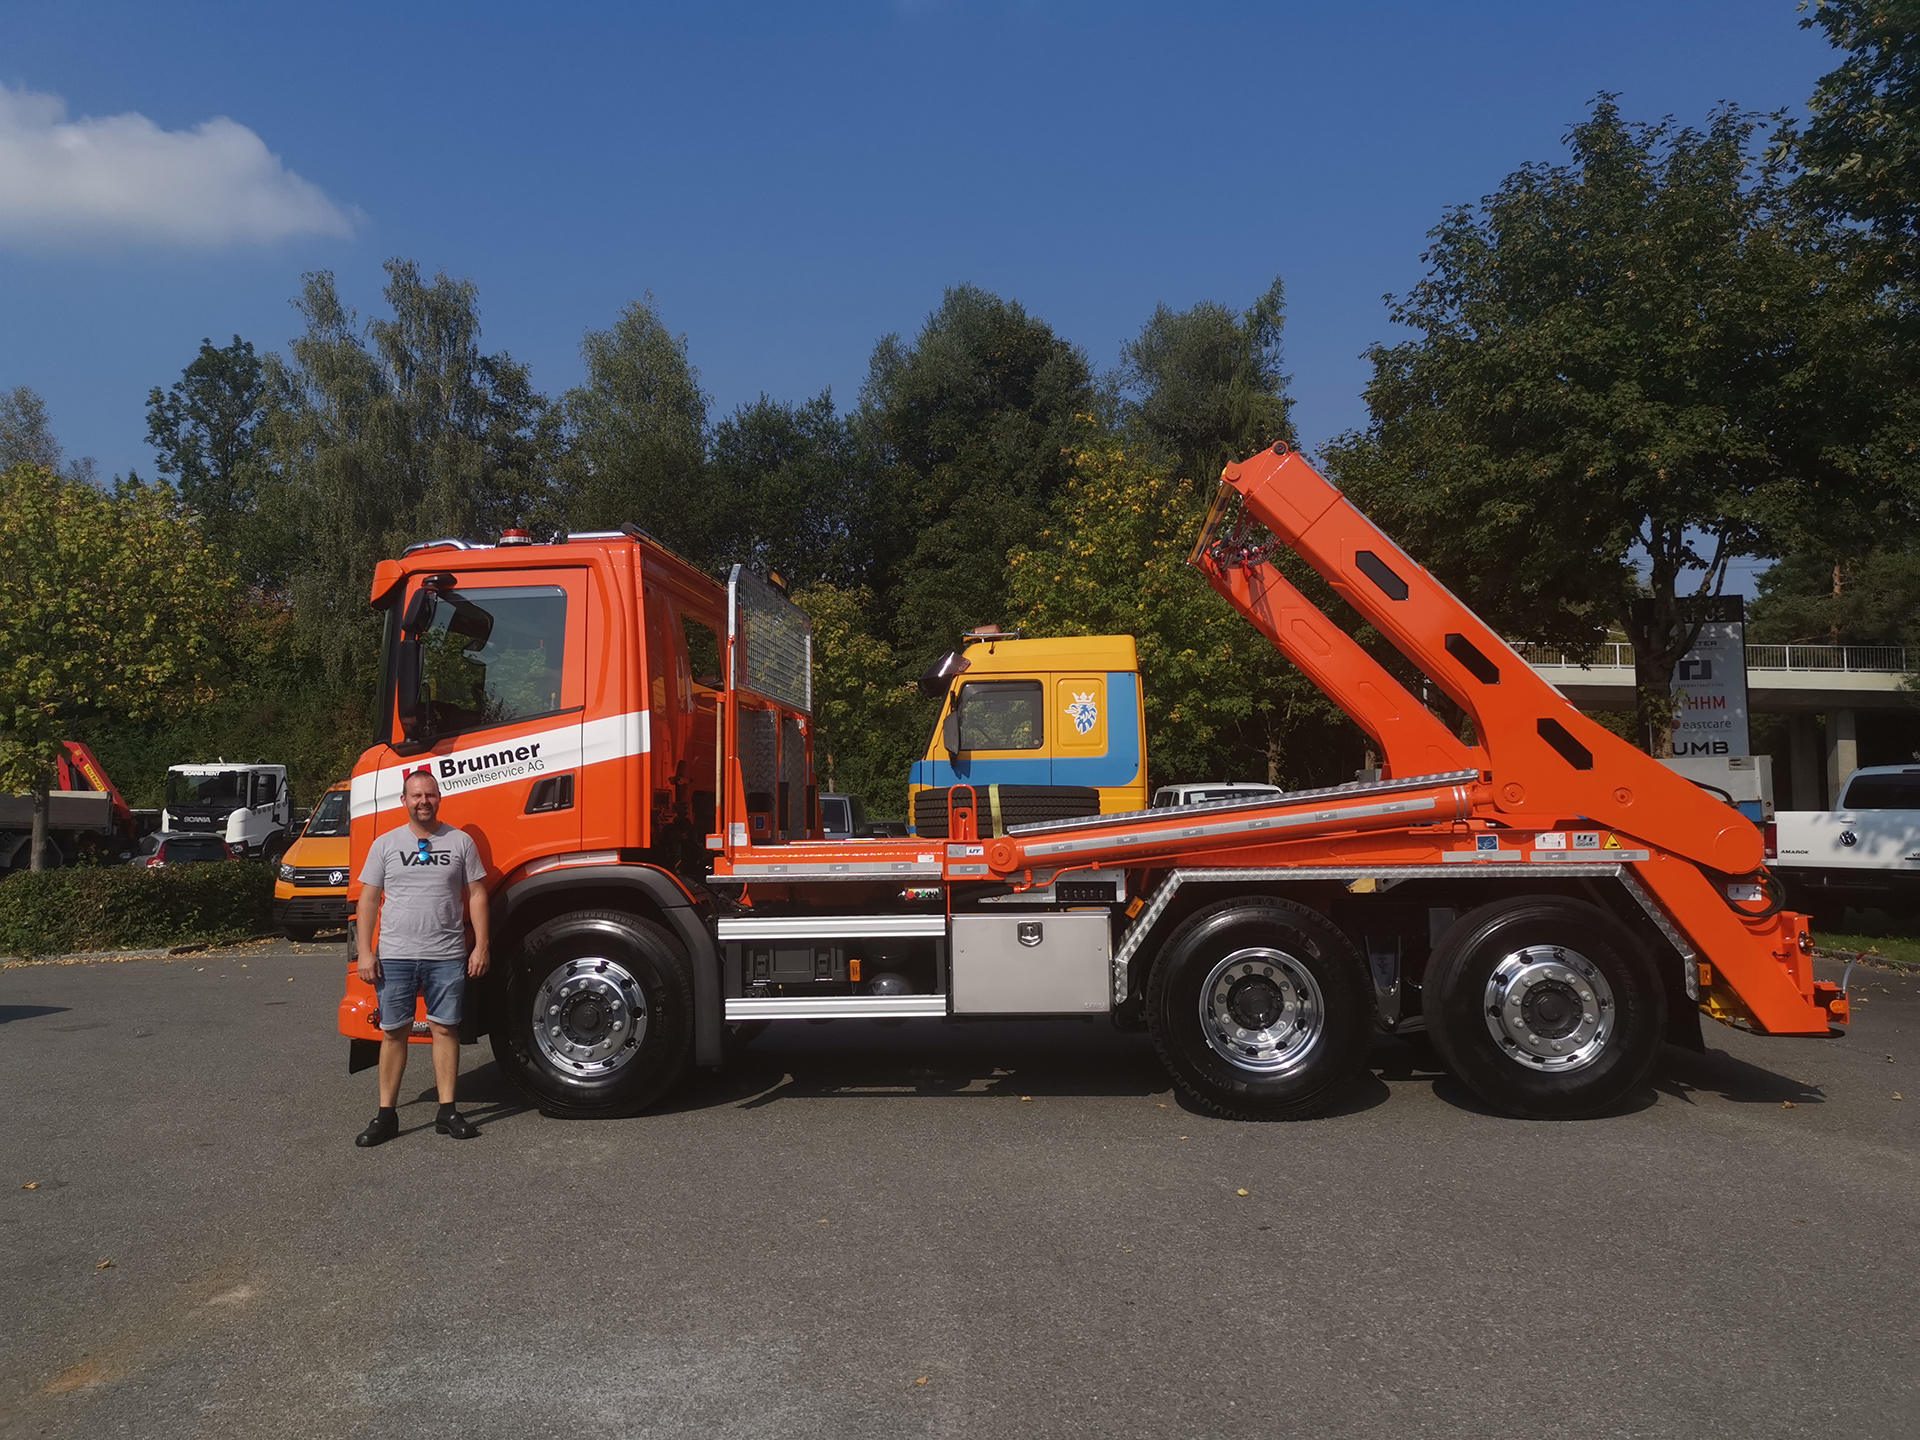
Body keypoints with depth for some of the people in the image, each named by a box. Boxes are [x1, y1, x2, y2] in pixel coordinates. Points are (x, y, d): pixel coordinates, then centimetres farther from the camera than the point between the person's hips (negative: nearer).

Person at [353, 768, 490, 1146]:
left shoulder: (460, 841, 5)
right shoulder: (385, 844, 7)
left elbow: (476, 895, 6)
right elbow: (369, 900, 7)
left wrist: (481, 946, -1)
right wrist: (365, 953, -1)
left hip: (447, 956, 0)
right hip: (395, 957, 1)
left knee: (445, 1029, 4)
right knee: (393, 1032, 5)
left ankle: (447, 1111, 11)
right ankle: (386, 1115, 13)